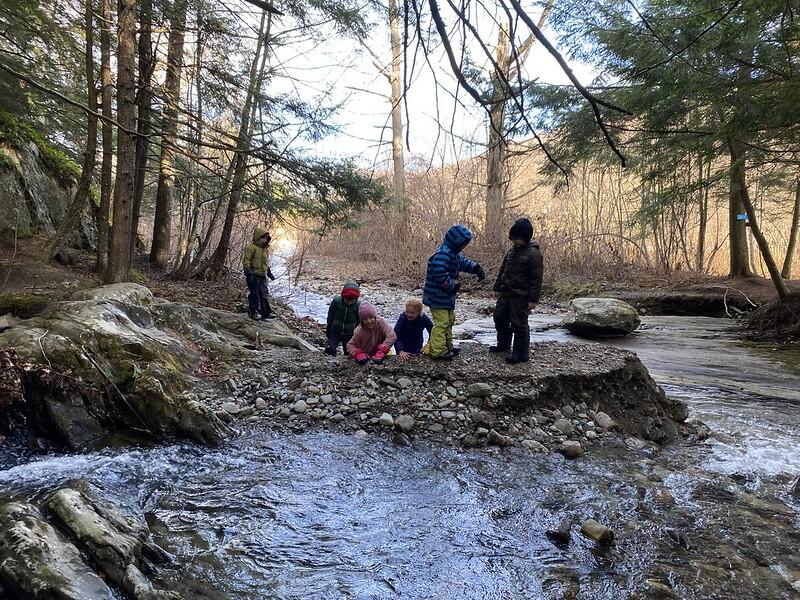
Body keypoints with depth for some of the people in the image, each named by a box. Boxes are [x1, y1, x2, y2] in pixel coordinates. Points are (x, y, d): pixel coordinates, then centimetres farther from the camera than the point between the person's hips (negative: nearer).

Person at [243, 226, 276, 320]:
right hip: (254, 276, -8)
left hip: (262, 276, 8)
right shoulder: (251, 248, -9)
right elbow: (246, 260, -13)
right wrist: (248, 271, -21)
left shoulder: (265, 250, 17)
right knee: (255, 294, -2)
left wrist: (269, 272, 27)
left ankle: (266, 312, 10)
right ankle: (253, 312, 8)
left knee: (264, 295, 7)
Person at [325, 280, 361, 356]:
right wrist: (328, 330, 7)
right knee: (329, 350, -9)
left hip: (349, 334, 0)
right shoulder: (336, 301, -14)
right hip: (335, 332, 0)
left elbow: (359, 321, 1)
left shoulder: (358, 305, -14)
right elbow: (330, 317, 0)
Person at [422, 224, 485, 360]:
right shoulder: (443, 253, -25)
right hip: (438, 297, -11)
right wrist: (453, 285, -22)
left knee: (449, 320, 21)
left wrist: (476, 267, 8)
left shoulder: (453, 253, 10)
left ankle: (447, 346, 33)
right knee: (441, 323, -7)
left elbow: (463, 262, 25)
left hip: (447, 296, 11)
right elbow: (439, 274, -33)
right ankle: (438, 351, -1)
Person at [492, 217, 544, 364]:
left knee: (519, 324, -2)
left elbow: (536, 279, -16)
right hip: (505, 293, 8)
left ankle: (521, 353, 10)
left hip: (520, 296, -8)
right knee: (500, 318, 18)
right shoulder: (512, 250, 9)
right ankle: (503, 345, 36)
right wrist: (498, 287, 19)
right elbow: (503, 270, 19)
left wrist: (533, 299, -17)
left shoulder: (533, 254, -15)